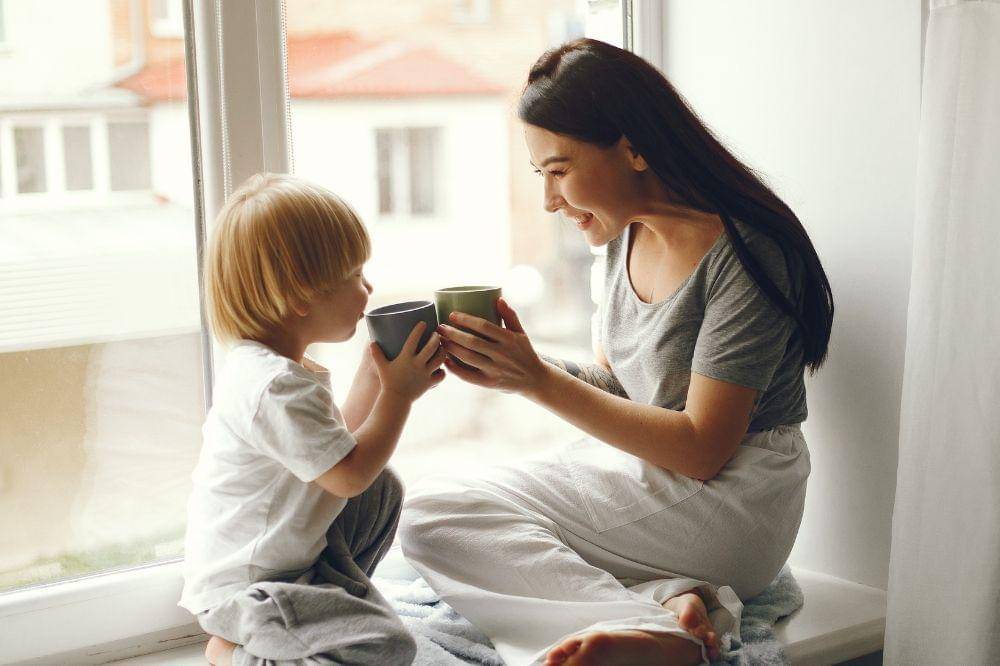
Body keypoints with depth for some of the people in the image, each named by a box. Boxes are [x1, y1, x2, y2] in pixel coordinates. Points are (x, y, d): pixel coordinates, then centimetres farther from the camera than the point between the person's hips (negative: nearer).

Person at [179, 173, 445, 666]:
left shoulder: (264, 366, 6)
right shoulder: (275, 387, -28)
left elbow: (339, 441, 14)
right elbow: (349, 473, -25)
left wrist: (374, 374, 5)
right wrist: (398, 394, -17)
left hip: (285, 548, 10)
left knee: (385, 489, 15)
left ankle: (337, 590, 17)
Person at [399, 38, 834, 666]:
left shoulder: (743, 256, -19)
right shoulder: (626, 235, 5)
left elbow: (701, 449, -20)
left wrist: (539, 380, -22)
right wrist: (515, 365, -9)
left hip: (731, 503, -9)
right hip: (642, 463, 9)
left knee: (436, 521, -15)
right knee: (427, 509, -9)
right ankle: (669, 604, -19)